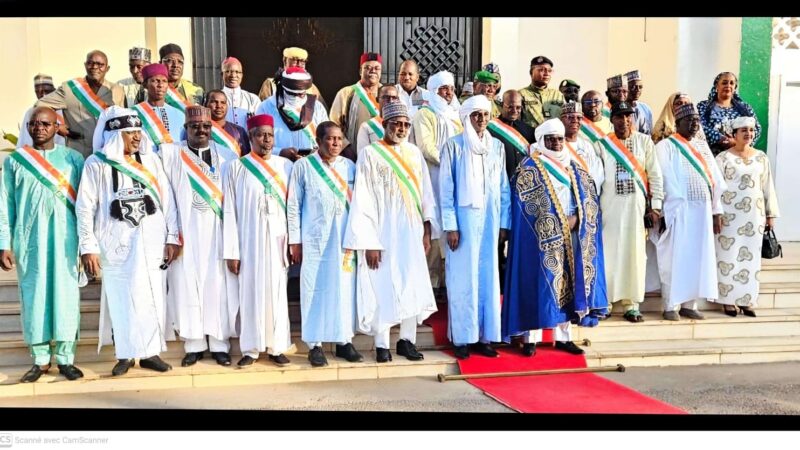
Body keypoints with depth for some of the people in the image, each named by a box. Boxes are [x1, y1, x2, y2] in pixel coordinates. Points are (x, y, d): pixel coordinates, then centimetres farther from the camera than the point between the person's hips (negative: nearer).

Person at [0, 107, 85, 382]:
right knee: (33, 295, 3)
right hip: (28, 239, 1)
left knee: (65, 294, 0)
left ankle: (65, 358, 8)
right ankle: (40, 359, 12)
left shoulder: (73, 159, 4)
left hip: (64, 238, -1)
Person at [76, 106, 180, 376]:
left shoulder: (150, 160, 6)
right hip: (116, 245, -2)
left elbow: (167, 200, 6)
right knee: (121, 299, 3)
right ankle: (126, 355, 16)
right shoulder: (96, 164, 0)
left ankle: (150, 352, 16)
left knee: (152, 298, 5)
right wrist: (88, 247, -5)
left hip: (150, 243, 2)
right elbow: (85, 208, 0)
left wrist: (172, 237, 2)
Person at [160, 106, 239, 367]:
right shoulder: (170, 154, 7)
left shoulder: (228, 156, 10)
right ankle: (194, 345, 11)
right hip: (185, 232, 0)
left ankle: (220, 344, 8)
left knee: (219, 286, 0)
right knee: (187, 286, 1)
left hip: (218, 232, 0)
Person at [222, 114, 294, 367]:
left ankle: (277, 347, 14)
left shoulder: (286, 166, 5)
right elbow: (229, 211, -2)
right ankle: (250, 349, 12)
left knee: (277, 293, 5)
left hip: (277, 240, 2)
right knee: (251, 293, 3)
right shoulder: (236, 167, 0)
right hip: (249, 241, -1)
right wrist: (231, 251, -6)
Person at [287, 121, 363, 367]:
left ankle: (344, 340, 16)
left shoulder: (349, 167, 9)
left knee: (344, 288, 5)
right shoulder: (303, 166, 1)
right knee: (315, 289, 0)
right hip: (314, 239, -3)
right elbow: (293, 206, 1)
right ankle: (315, 344, 9)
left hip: (344, 239, 3)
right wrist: (294, 241, -2)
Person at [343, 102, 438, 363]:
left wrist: (427, 232, 6)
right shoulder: (370, 155, -6)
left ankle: (407, 340, 19)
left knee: (413, 286, 7)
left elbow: (425, 194, 11)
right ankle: (382, 344, 12)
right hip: (382, 233, -4)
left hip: (411, 233, 5)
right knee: (383, 287, 1)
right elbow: (362, 201, -9)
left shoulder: (414, 153, 8)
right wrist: (369, 242, -13)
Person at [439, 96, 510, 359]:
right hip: (464, 221, -4)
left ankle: (484, 337, 14)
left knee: (489, 278, 6)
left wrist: (504, 223, 6)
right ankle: (462, 339, 8)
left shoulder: (497, 147, 11)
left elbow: (504, 188, 11)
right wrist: (450, 226, -10)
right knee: (463, 280, 0)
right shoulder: (454, 145, -2)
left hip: (490, 222, 4)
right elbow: (446, 189, -5)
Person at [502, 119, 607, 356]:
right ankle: (530, 338, 3)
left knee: (566, 283, 8)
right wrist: (555, 225, -13)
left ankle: (563, 336, 17)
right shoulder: (529, 168, -4)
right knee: (539, 283, -4)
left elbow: (589, 198, 13)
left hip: (570, 237, 6)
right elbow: (523, 202, -11)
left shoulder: (573, 168, 14)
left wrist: (575, 218, -6)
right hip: (541, 238, -5)